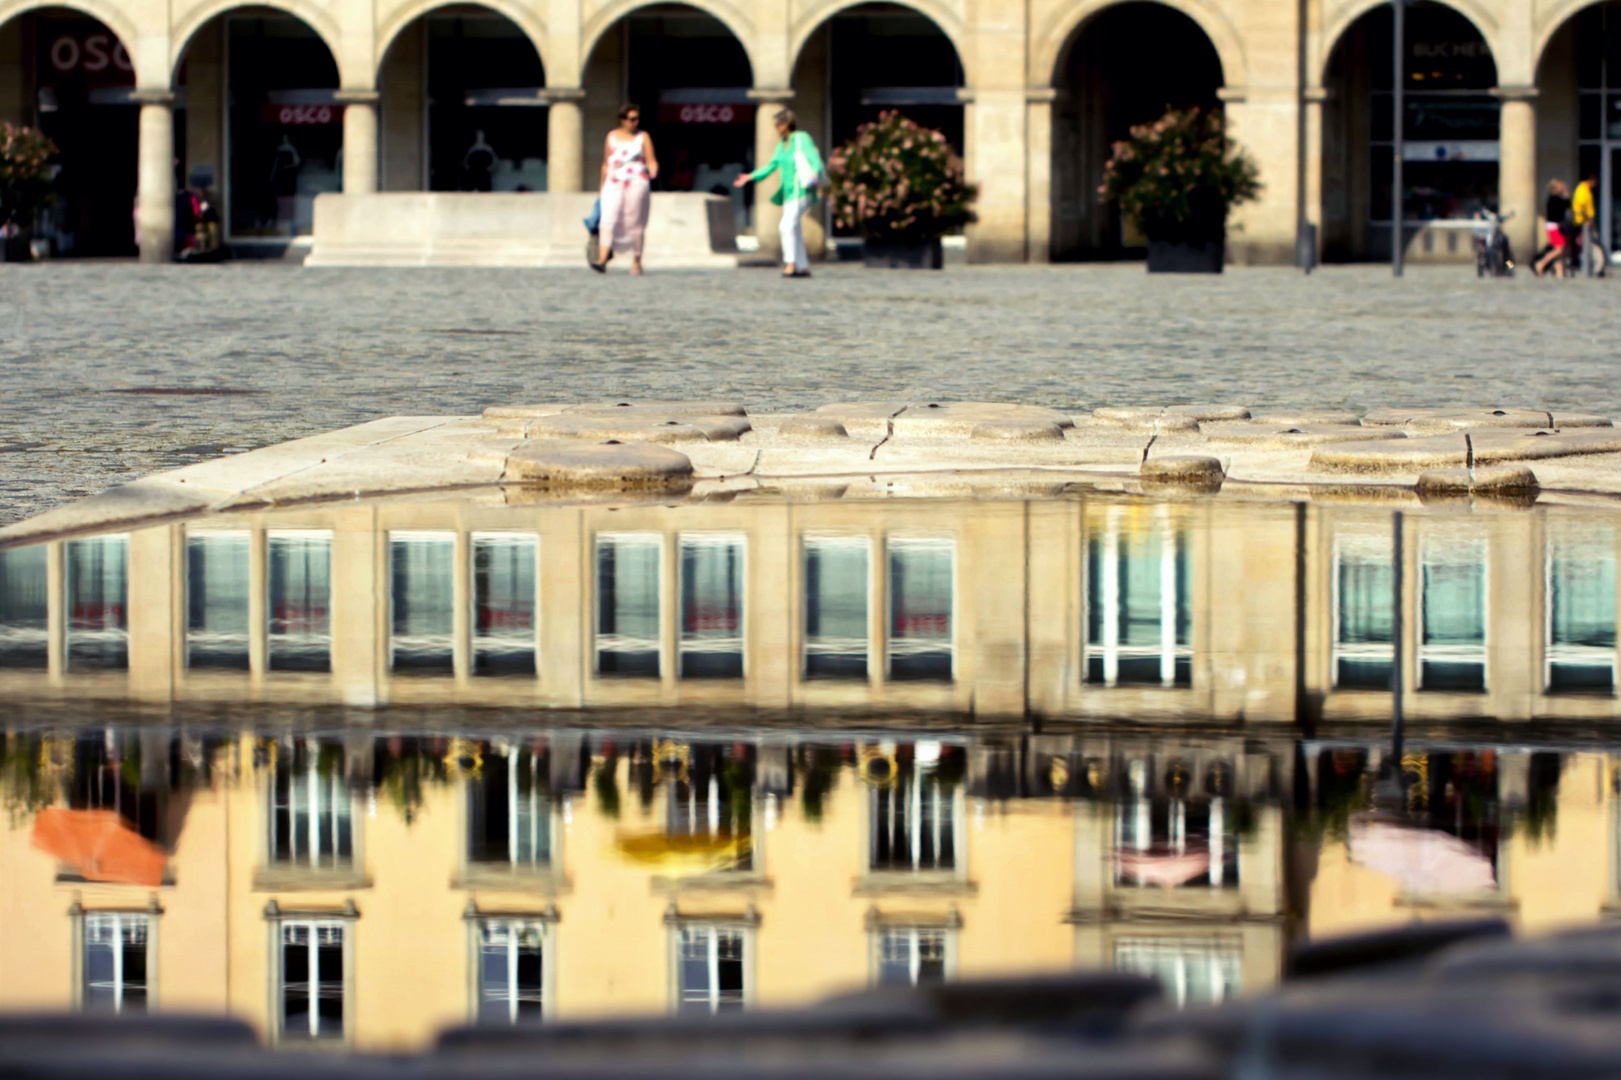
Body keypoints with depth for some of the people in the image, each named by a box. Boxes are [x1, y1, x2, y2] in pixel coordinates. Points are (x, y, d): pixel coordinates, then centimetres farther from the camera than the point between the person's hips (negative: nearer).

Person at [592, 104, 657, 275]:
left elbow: (651, 161, 0)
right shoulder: (612, 136, 13)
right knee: (608, 219, -14)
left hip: (637, 183, -2)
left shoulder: (643, 137, 6)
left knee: (635, 224, -1)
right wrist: (602, 186, 18)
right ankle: (603, 261, -21)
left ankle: (637, 263, 9)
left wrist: (653, 171, -22)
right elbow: (606, 164, 18)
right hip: (614, 184, 2)